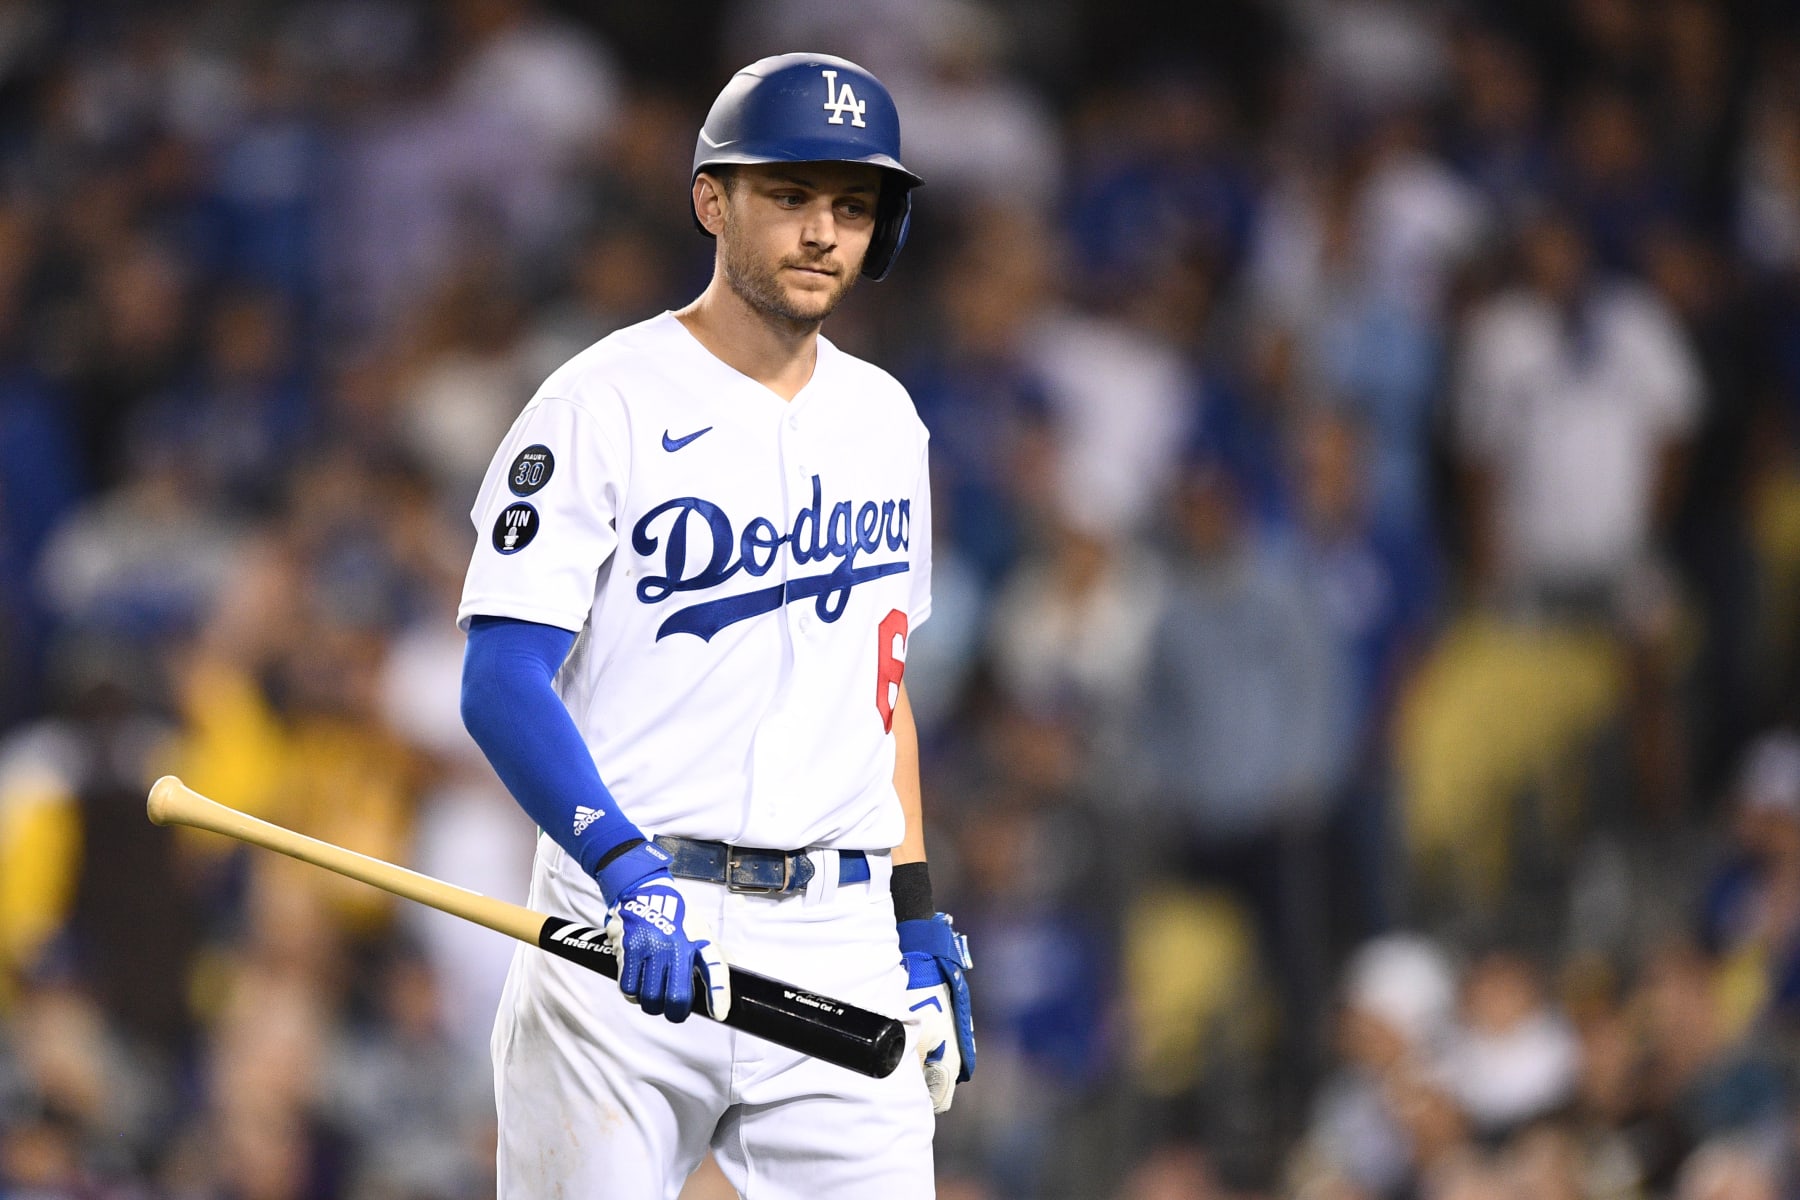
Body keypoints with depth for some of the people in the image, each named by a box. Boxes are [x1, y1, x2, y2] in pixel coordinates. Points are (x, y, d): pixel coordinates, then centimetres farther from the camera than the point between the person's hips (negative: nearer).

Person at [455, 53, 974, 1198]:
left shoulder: (883, 420, 15)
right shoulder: (604, 404, -5)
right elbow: (500, 683, -13)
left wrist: (918, 914, 15)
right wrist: (624, 867, -27)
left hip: (840, 939, 5)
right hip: (628, 927, -5)